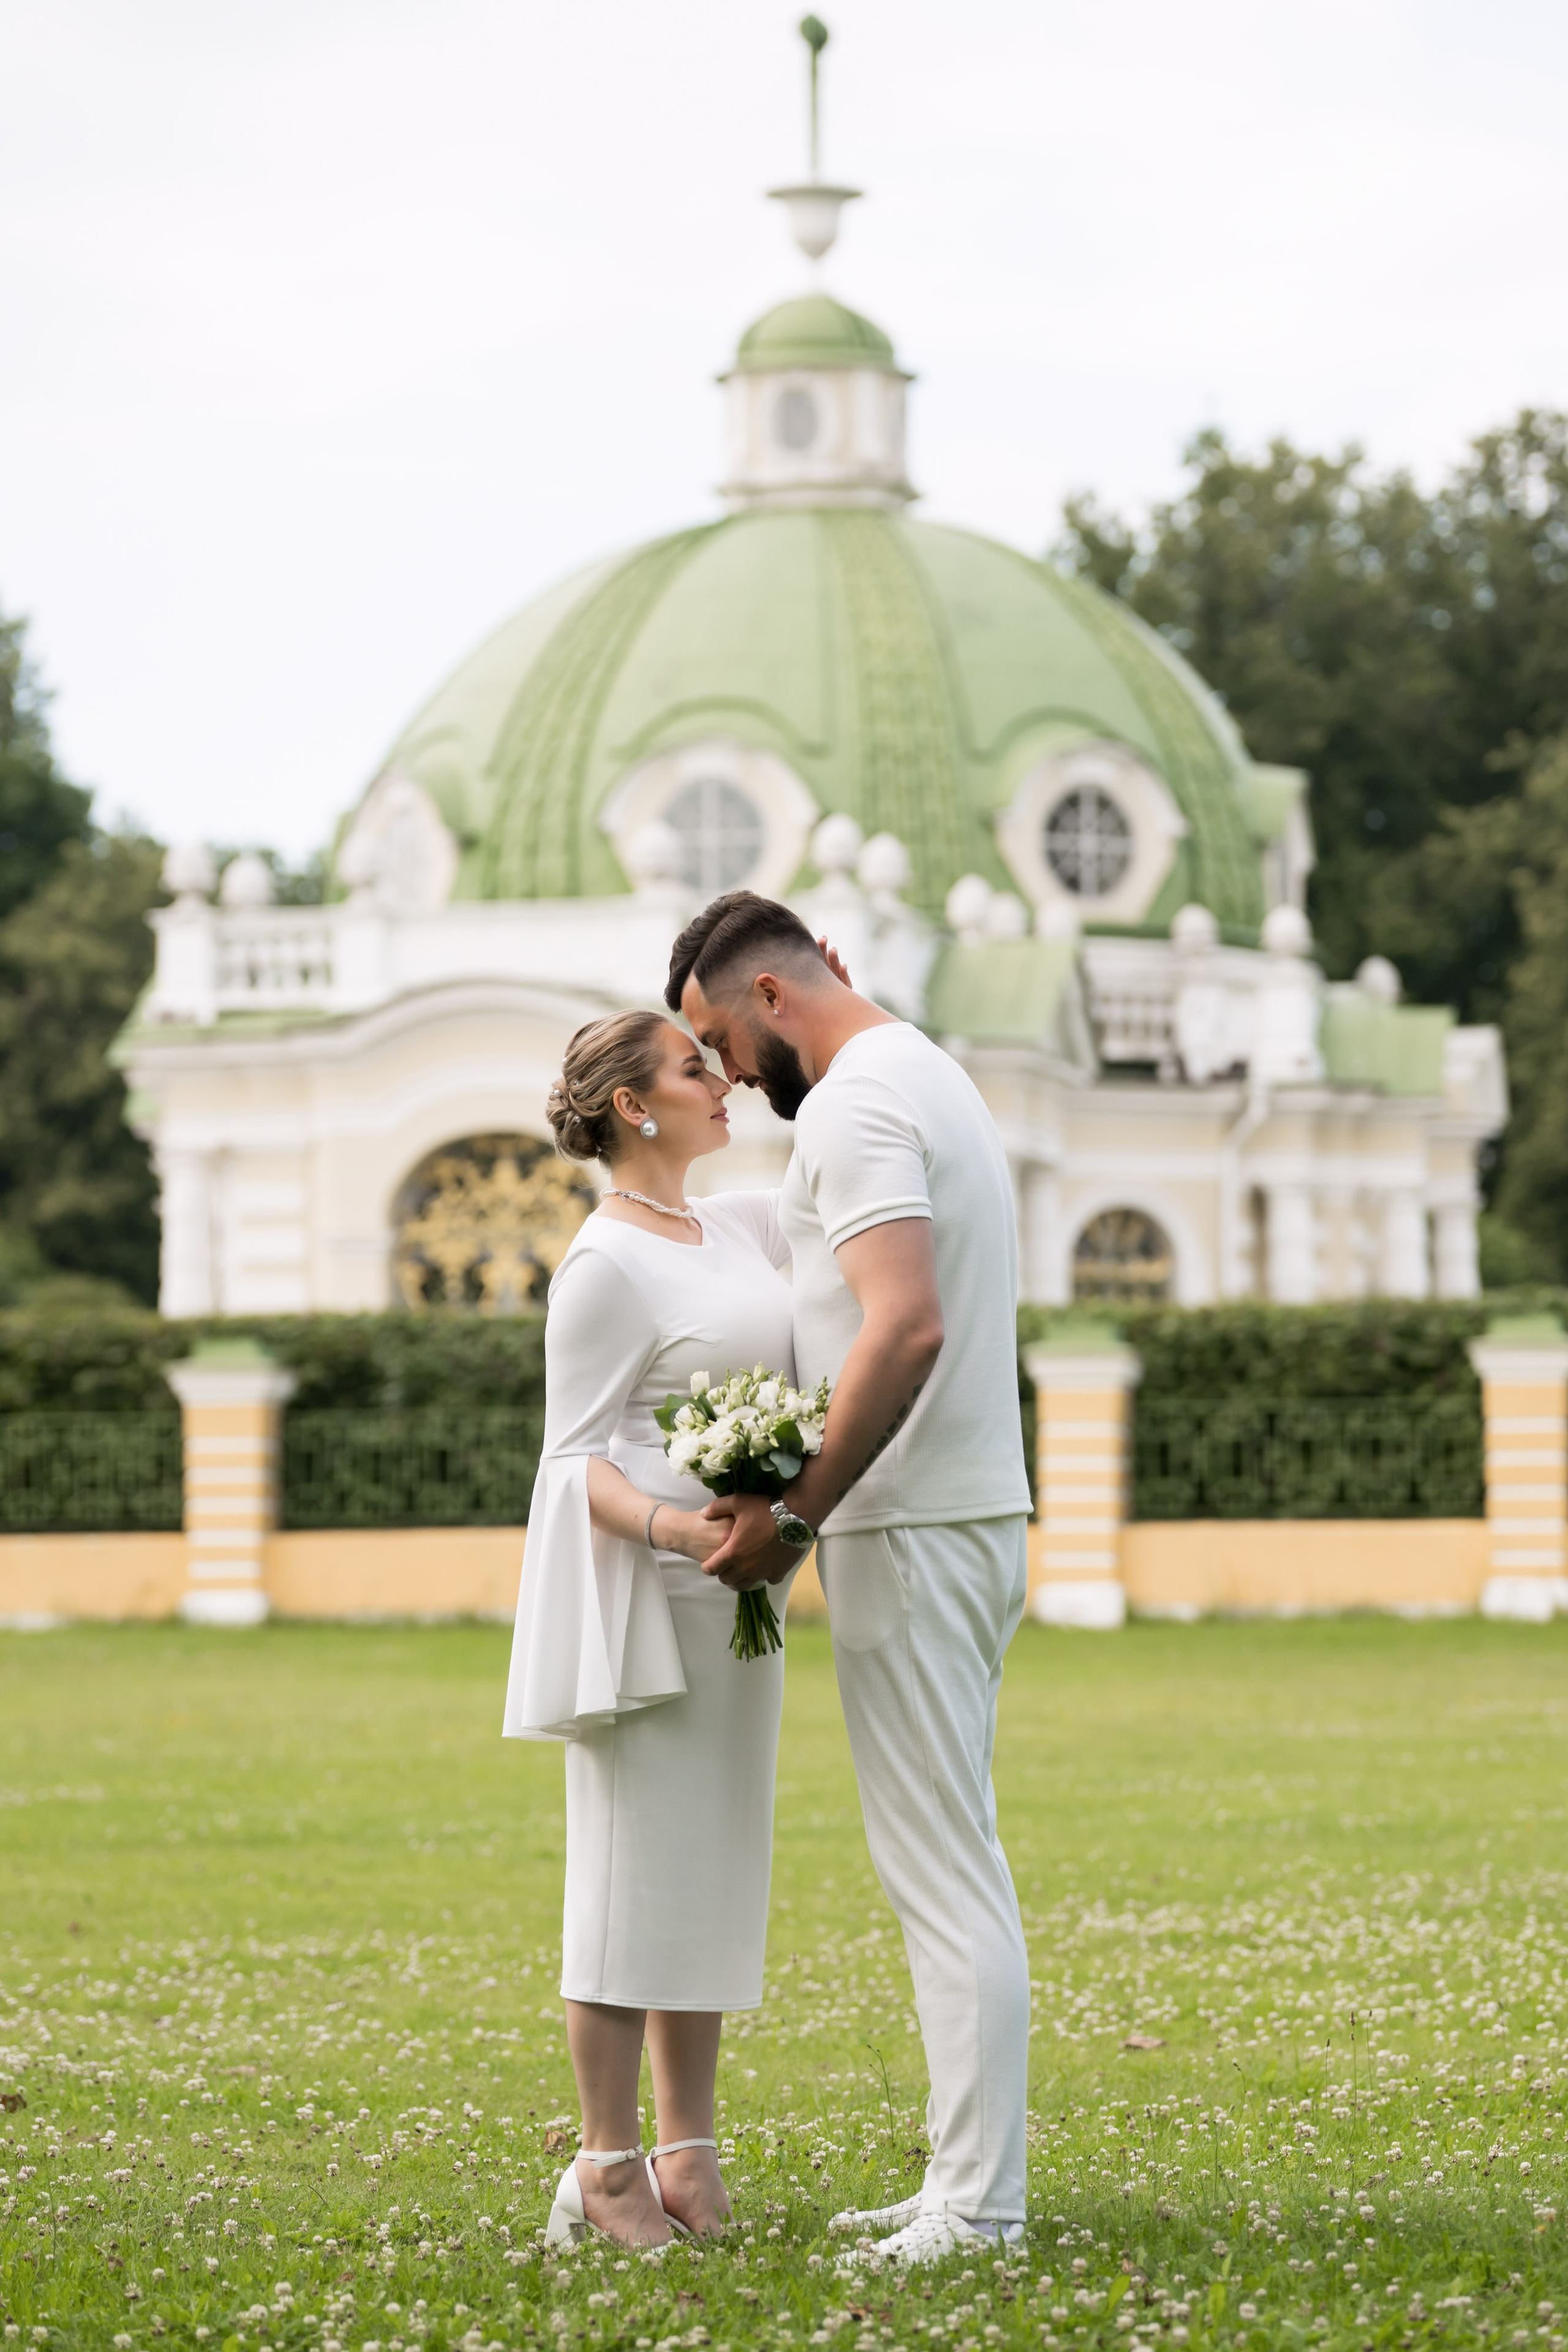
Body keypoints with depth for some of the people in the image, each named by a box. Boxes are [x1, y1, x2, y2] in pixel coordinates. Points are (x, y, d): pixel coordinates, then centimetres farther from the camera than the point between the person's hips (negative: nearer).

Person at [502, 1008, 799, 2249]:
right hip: (636, 1597, -8)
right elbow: (576, 1462, -13)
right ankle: (606, 2166, -3)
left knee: (714, 1870, 8)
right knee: (637, 1870, -7)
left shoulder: (736, 1225, 12)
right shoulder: (605, 1269, -12)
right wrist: (671, 1525, -32)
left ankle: (686, 2152, 12)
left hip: (725, 1597, 8)